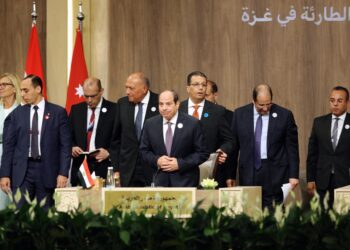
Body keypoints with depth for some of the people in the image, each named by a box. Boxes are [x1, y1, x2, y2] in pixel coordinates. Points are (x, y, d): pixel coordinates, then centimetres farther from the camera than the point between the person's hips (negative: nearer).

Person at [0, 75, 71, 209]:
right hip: (22, 170, 1)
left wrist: (63, 173, -7)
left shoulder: (58, 112, 3)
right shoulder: (16, 114, 8)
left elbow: (65, 145, 1)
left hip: (47, 170, -1)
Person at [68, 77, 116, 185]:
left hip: (104, 168, -3)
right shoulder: (76, 109, 13)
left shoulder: (113, 110, 1)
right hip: (80, 167, 3)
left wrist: (109, 152, -14)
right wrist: (72, 147, -4)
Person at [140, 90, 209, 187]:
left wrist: (180, 164, -13)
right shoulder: (150, 124, 5)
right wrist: (156, 160, -9)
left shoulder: (192, 123, -5)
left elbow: (202, 153, -3)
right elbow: (144, 151, 12)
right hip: (160, 181, 2)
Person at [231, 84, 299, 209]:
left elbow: (292, 147, 3)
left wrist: (293, 175, -2)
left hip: (275, 172, -2)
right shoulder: (240, 114, 5)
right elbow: (234, 146, 9)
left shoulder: (284, 115, 0)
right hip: (249, 173, 2)